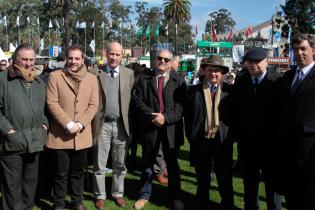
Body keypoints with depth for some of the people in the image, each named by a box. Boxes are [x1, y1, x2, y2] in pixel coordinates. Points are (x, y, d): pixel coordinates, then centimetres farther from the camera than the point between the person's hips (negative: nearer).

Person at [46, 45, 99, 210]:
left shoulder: (91, 78, 6)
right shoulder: (55, 76, -1)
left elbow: (93, 105, 2)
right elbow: (52, 103, -8)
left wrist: (80, 124, -10)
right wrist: (68, 124, -15)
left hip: (82, 135, 2)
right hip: (59, 134, -2)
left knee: (78, 172, 14)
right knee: (60, 173, 6)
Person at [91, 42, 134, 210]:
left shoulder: (129, 74, 5)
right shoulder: (96, 74, 0)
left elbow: (132, 99, 4)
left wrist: (131, 122, -1)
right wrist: (92, 123, -5)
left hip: (122, 125, 2)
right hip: (102, 125, -1)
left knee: (120, 164, 13)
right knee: (99, 165, 8)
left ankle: (118, 193, 29)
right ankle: (100, 196, 23)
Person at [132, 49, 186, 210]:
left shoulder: (178, 81, 3)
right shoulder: (144, 78, 5)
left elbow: (181, 104, -5)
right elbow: (137, 101, -3)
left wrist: (166, 118, -18)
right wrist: (153, 116, -15)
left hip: (171, 127, 0)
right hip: (150, 127, 1)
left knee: (172, 163, 11)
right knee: (147, 162, 12)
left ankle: (175, 197, 26)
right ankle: (144, 195, 28)